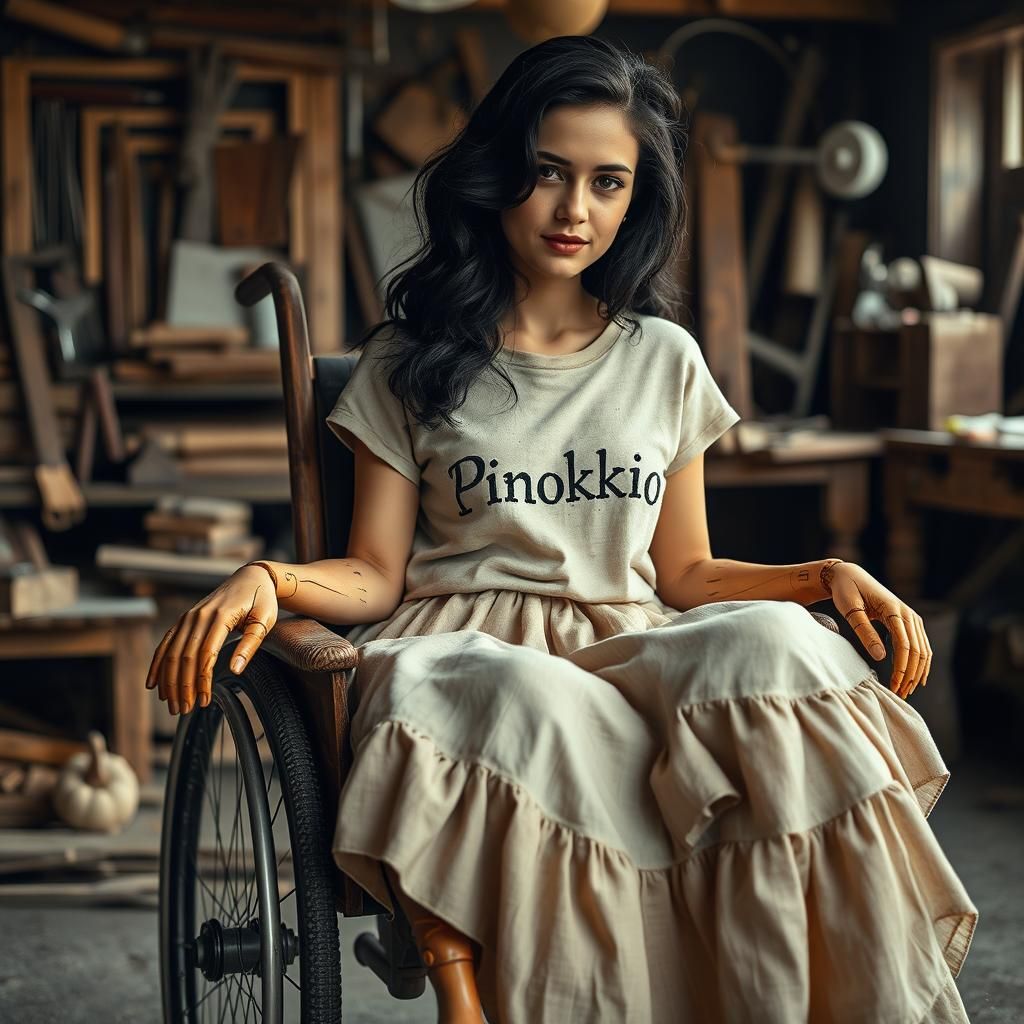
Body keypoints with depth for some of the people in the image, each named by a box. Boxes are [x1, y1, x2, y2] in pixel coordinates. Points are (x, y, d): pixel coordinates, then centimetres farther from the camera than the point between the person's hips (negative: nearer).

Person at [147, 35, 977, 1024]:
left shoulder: (665, 361, 19)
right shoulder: (412, 362, 13)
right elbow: (376, 575, 8)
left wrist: (826, 574, 1)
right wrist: (268, 579, -14)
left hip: (634, 649, 2)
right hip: (461, 647, -2)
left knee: (772, 643, -33)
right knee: (533, 702, -41)